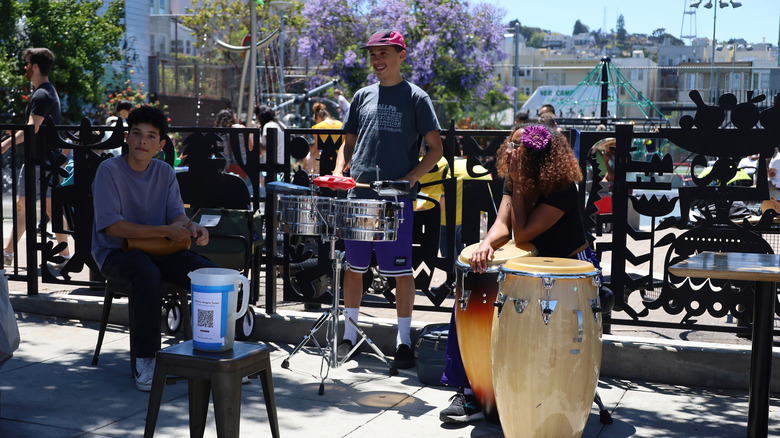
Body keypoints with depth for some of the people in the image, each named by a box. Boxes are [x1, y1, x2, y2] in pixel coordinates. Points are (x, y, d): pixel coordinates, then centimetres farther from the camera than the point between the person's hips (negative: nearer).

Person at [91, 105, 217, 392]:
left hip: (158, 250, 5)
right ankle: (145, 360, -24)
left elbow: (176, 215, 3)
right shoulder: (110, 170, -8)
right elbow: (111, 226, -17)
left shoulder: (165, 173, 8)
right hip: (115, 252, -5)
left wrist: (191, 227, -23)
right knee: (148, 276, -39)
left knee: (210, 273, -20)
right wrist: (164, 231, -23)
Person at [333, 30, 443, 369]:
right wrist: (339, 170, 1)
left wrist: (410, 179, -14)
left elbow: (435, 148, -2)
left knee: (400, 270, 0)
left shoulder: (415, 98, 0)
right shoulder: (363, 96, 13)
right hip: (358, 194, 4)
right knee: (353, 267, 9)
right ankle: (349, 334, 21)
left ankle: (403, 339, 11)